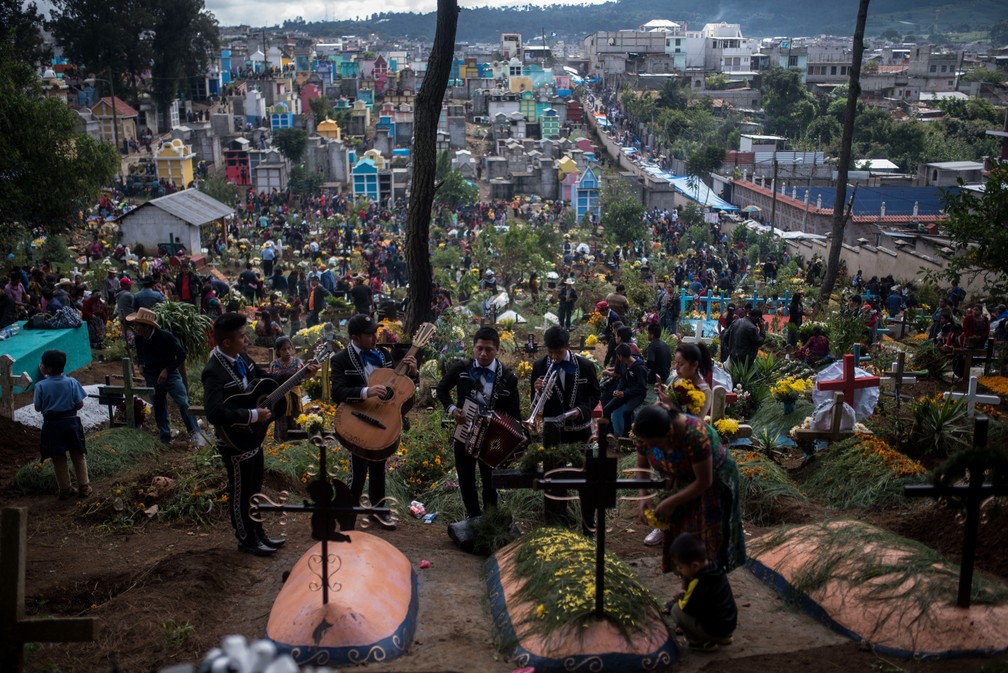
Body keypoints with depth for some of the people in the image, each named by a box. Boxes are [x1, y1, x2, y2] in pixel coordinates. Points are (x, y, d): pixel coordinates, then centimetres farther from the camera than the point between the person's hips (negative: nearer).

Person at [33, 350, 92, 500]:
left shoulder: (41, 386, -13)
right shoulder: (72, 382, -8)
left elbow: (38, 408, -5)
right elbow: (80, 405, -4)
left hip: (52, 425, -1)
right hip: (71, 422, 1)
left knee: (59, 459, 12)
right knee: (78, 456, 13)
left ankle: (65, 490, 19)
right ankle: (84, 487, 17)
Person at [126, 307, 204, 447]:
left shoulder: (166, 336, -20)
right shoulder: (138, 339, -4)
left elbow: (182, 355, -12)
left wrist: (167, 370, -16)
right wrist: (140, 363, 0)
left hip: (170, 375, -5)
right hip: (152, 378, 5)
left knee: (184, 404, -14)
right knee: (159, 408, 11)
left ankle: (195, 434, -8)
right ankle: (165, 438, 24)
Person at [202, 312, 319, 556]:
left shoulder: (242, 357, -1)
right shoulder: (214, 371, -28)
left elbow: (268, 379, 14)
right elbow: (215, 413, -39)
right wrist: (253, 415, -31)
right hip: (235, 442, -8)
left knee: (253, 490, 22)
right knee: (240, 494, 11)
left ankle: (257, 533, 38)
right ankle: (247, 540, 29)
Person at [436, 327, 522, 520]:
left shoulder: (507, 377, -13)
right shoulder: (461, 368, -11)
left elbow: (514, 412, -5)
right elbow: (442, 389, 6)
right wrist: (451, 408, -11)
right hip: (464, 433, 1)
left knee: (490, 482, 11)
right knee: (466, 480, 15)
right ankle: (472, 516, 35)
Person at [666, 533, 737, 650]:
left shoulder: (698, 584, -27)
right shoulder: (715, 568, -2)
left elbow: (685, 607, -16)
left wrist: (682, 596, 3)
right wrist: (685, 594, 4)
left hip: (715, 631, -9)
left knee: (676, 610, -10)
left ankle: (700, 642, 2)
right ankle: (722, 638, 20)